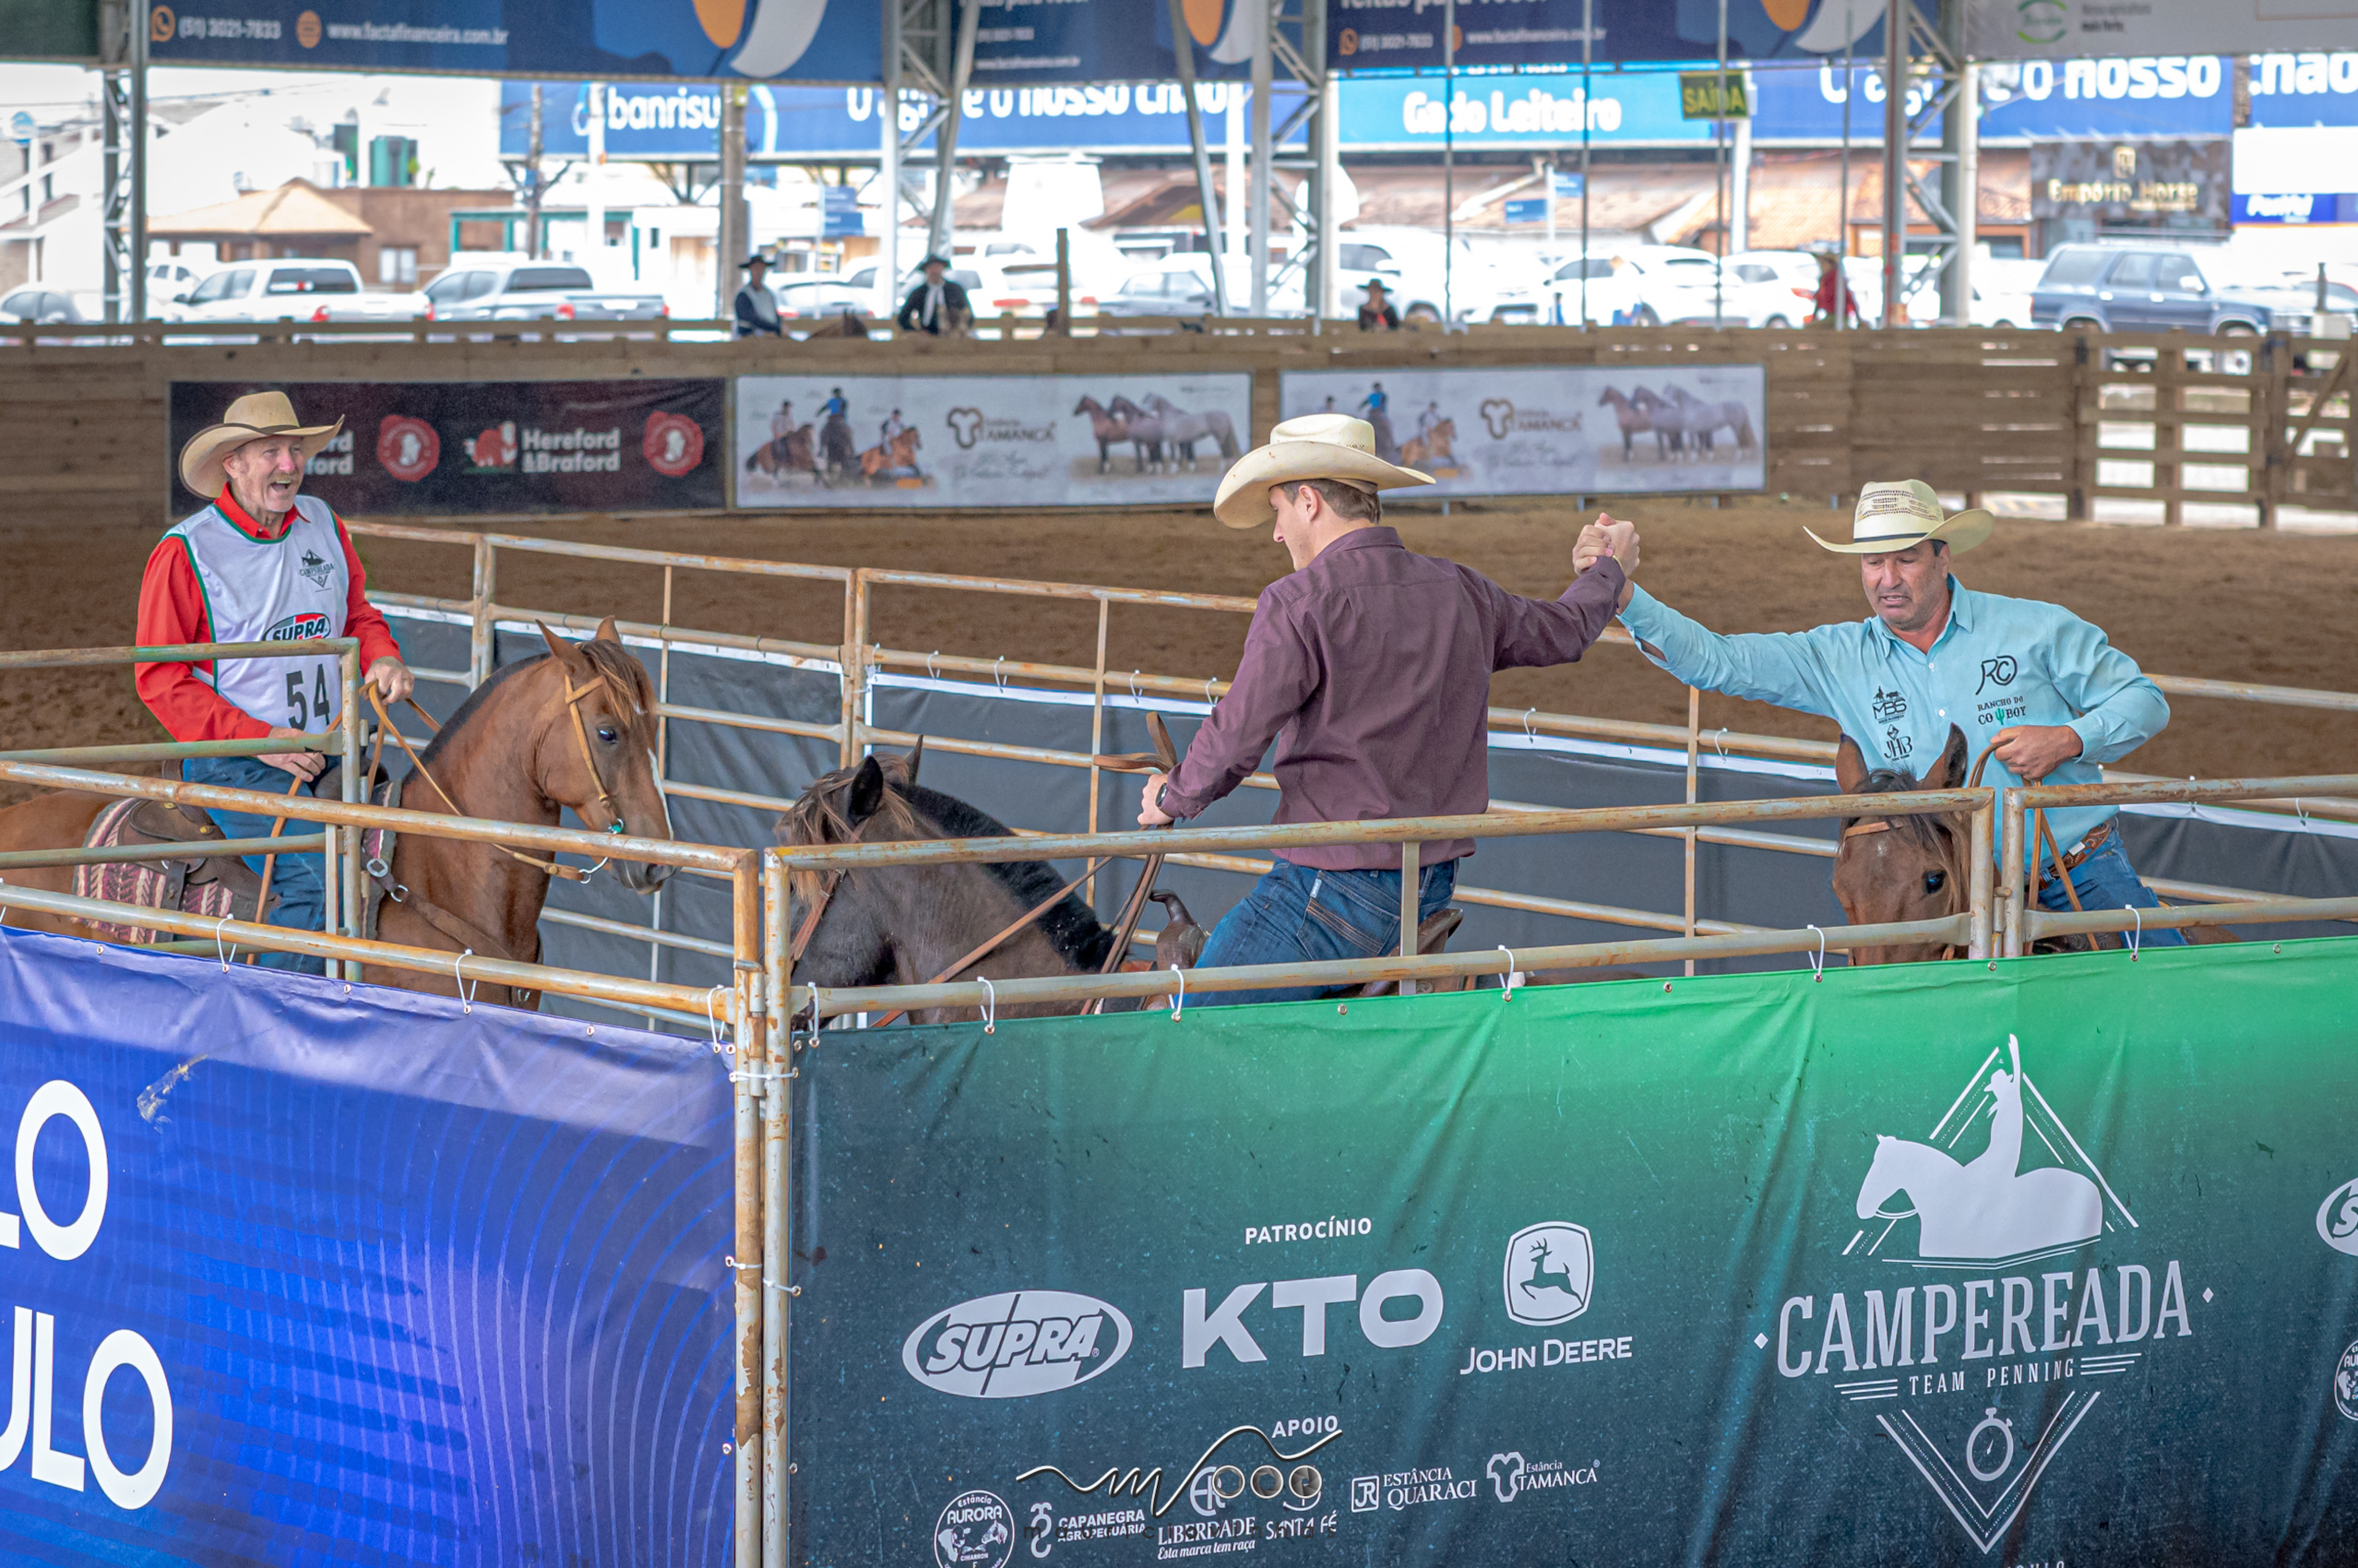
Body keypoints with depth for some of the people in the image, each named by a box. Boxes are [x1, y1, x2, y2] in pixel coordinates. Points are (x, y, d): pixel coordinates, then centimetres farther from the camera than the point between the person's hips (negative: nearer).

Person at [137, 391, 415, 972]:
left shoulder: (322, 523, 9)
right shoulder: (186, 552, -8)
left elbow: (357, 615, 23)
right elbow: (159, 679, -8)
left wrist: (381, 658, -2)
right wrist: (260, 739, -17)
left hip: (328, 748, 6)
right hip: (233, 763, -6)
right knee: (319, 879, -27)